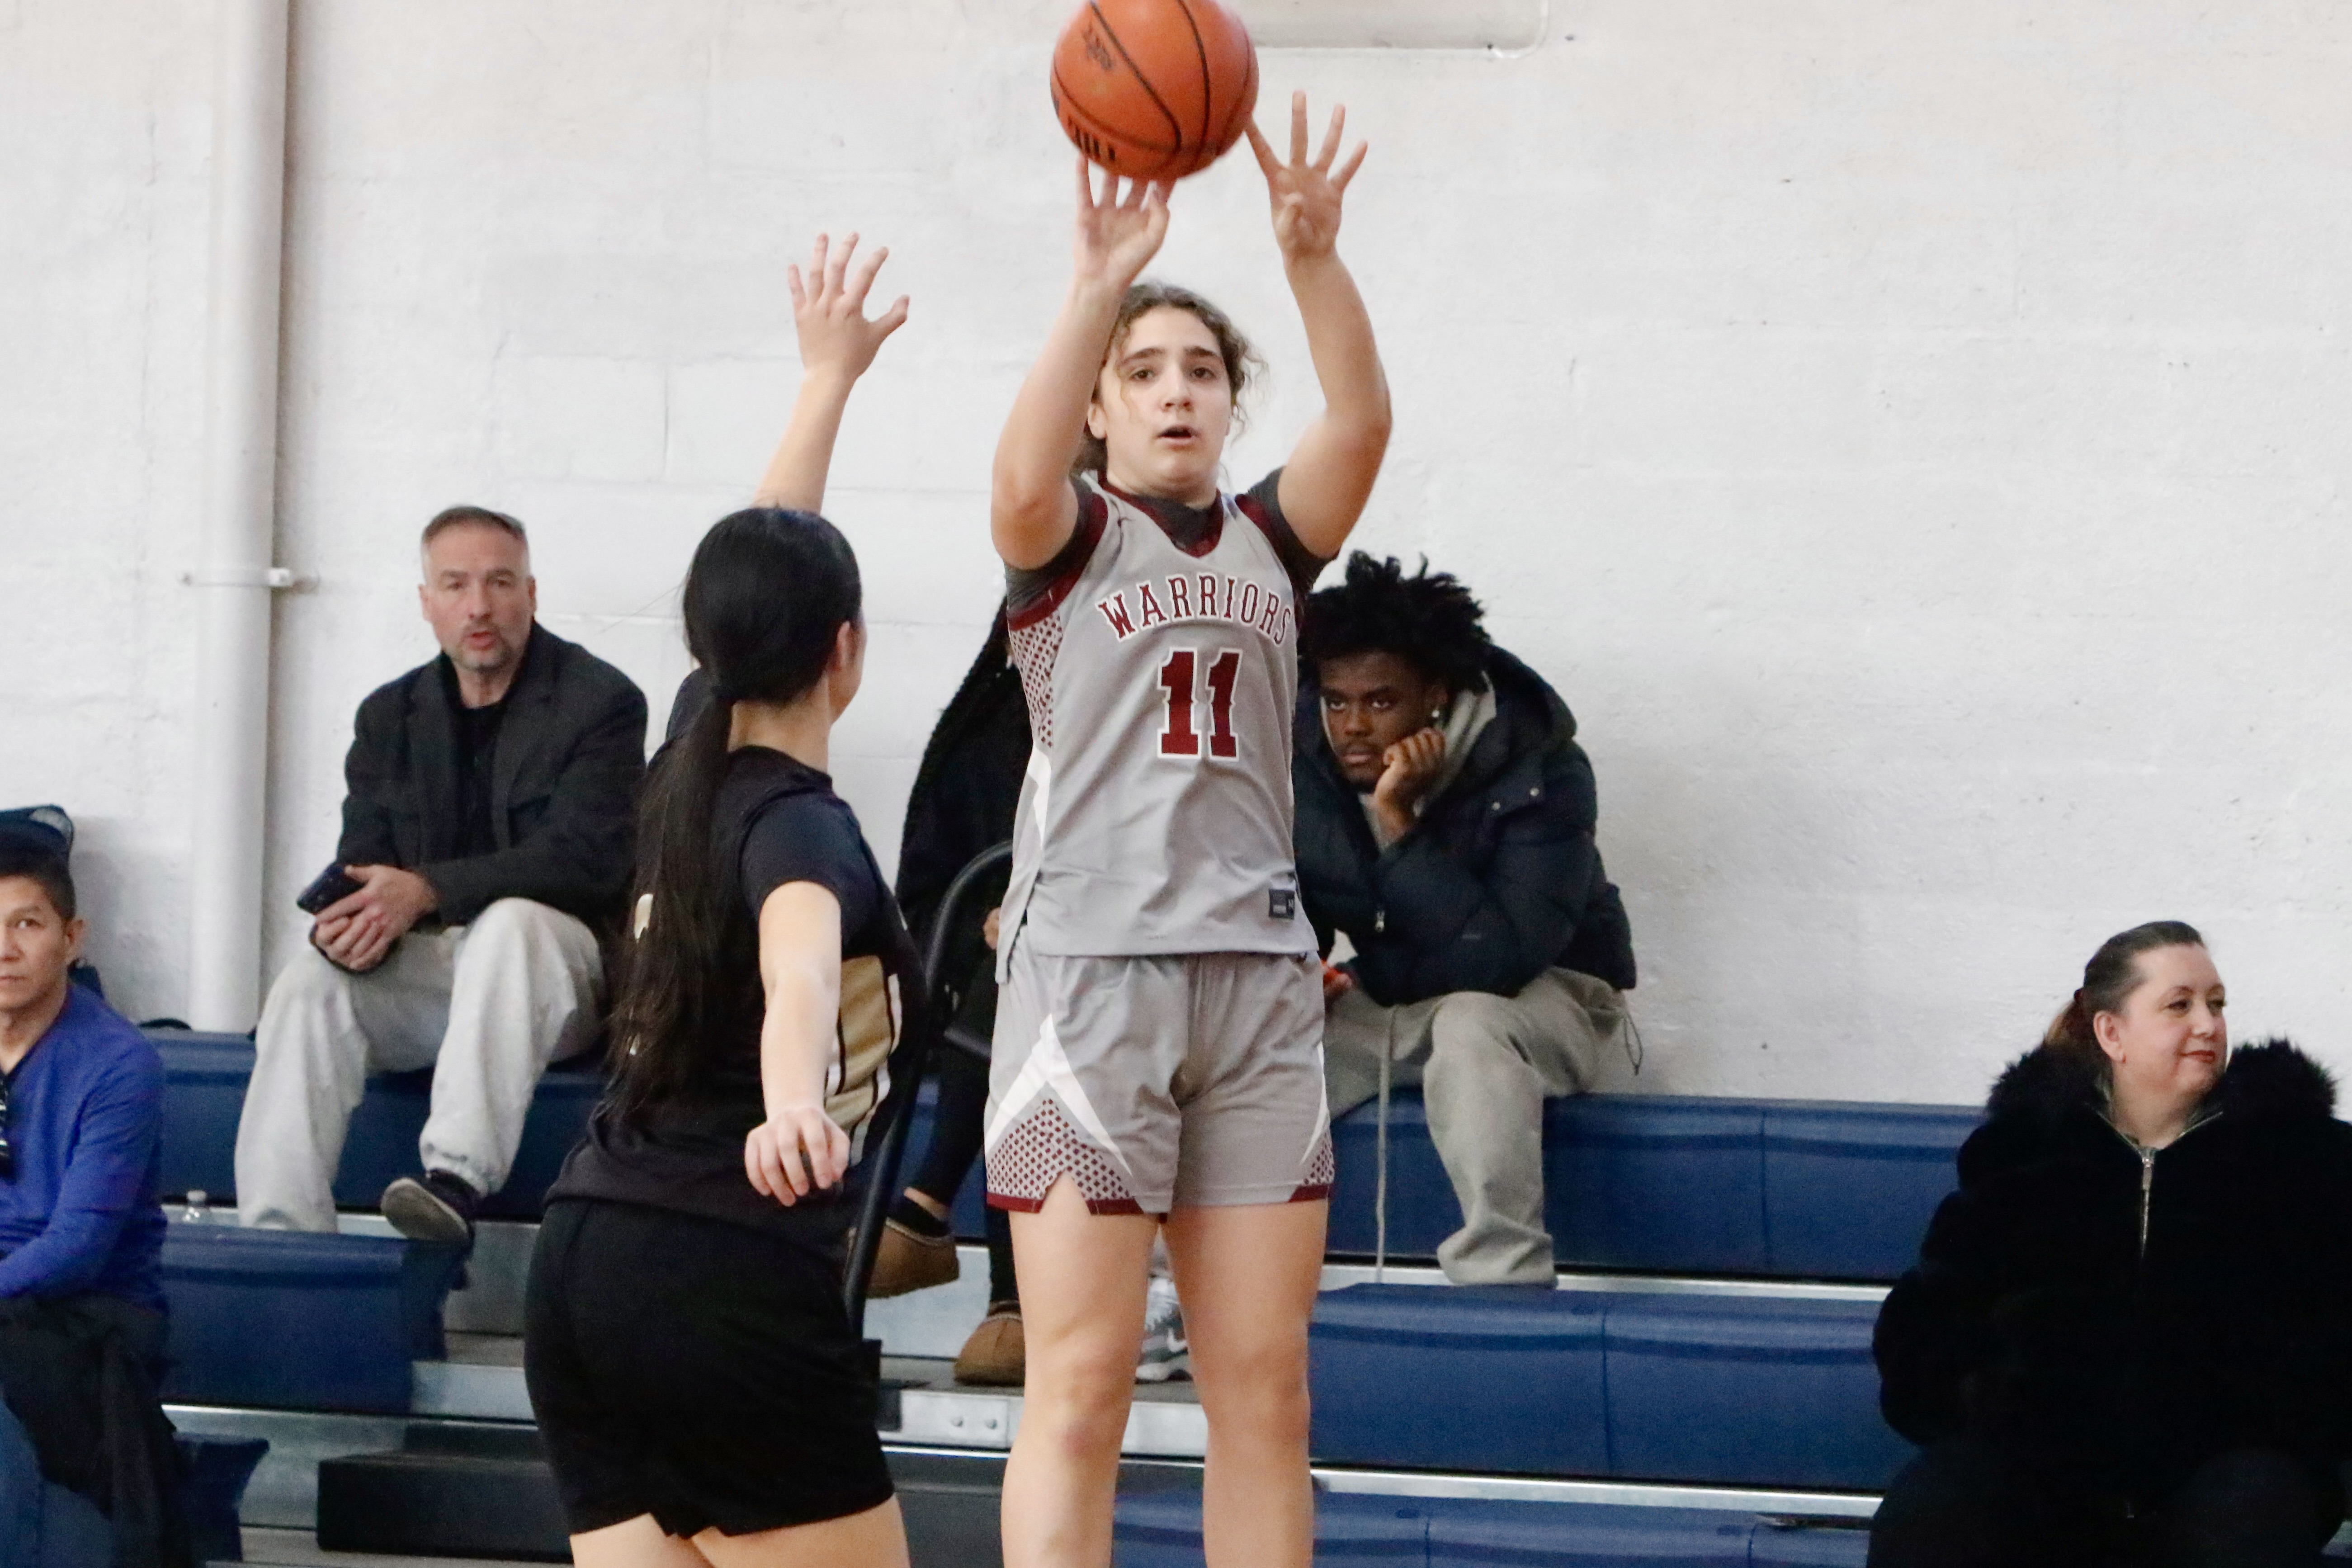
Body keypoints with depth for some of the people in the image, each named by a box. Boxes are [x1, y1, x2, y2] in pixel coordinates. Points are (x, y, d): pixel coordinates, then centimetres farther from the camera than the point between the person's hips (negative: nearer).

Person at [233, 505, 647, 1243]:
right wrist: (349, 918, -19)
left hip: (561, 971, -4)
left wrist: (427, 891, -25)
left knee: (513, 920, -37)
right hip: (424, 967, 4)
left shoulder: (600, 702, -3)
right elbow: (361, 863, 9)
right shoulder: (390, 717, 13)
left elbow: (588, 859, -15)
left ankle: (459, 1179, -49)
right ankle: (278, 1233, -33)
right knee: (310, 982, -25)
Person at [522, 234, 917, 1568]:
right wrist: (792, 1108, -55)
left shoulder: (689, 786, 12)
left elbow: (758, 576, 28)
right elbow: (799, 970, -34)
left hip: (587, 1269, 8)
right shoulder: (803, 829, -10)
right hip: (733, 1285, -8)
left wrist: (829, 378, 39)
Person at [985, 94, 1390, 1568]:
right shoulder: (1069, 538, 5)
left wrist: (1315, 257, -21)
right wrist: (1099, 287, -30)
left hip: (1258, 966, 4)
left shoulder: (1271, 542, 14)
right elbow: (1024, 477, -20)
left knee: (1265, 1389, 3)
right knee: (1083, 1382, -7)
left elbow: (1362, 422, -5)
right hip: (1089, 960, -4)